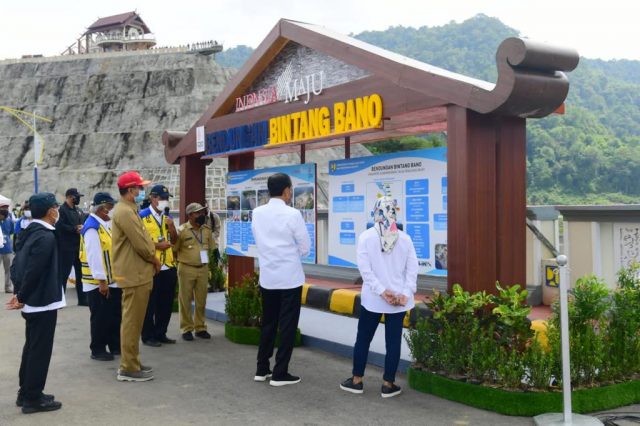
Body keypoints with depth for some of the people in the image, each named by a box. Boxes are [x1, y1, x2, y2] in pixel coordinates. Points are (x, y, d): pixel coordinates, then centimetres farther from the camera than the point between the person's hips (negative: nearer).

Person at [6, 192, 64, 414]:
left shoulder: (30, 232, 9)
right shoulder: (46, 236, -20)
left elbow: (16, 264, 12)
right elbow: (34, 270, -24)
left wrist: (18, 292, 12)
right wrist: (22, 297, -13)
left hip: (33, 300, 10)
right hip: (42, 301, -10)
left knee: (31, 347, 18)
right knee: (40, 350, -1)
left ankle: (26, 392, 28)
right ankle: (32, 398, 7)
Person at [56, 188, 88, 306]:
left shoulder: (78, 211, 17)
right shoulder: (62, 210, -9)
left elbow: (83, 223, 23)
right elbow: (60, 226, -20)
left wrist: (82, 228, 0)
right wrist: (75, 229, -17)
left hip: (78, 246, 8)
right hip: (66, 248, -8)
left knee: (80, 273, 11)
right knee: (63, 274, -4)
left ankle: (82, 299, 18)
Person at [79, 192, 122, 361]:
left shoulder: (107, 224, 10)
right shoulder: (92, 227, -18)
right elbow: (94, 256, -23)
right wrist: (101, 280, -23)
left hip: (112, 280, 9)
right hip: (98, 283, -9)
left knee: (115, 314, 15)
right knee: (100, 317, 1)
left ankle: (115, 345, 27)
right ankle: (98, 350, 12)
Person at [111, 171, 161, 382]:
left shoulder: (127, 209, 16)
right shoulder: (125, 211, -18)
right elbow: (140, 243, -20)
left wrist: (151, 258, 8)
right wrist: (154, 259, -5)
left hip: (135, 272, 11)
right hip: (134, 274, -11)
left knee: (133, 321, 15)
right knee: (132, 321, -4)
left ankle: (131, 363, 24)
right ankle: (128, 368, 3)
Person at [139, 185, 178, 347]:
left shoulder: (168, 217, 14)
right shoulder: (142, 216, -7)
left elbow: (175, 240, 16)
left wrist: (172, 227, -2)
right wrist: (157, 245, -17)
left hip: (168, 266, 6)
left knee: (166, 302, 11)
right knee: (150, 303, 3)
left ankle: (161, 333, 23)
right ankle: (148, 336, 13)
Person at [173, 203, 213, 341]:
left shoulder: (207, 230, 6)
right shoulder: (182, 230, -8)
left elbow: (211, 247, 16)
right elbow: (174, 249, -6)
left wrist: (206, 260, 11)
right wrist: (183, 259, -9)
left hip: (203, 269, 4)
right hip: (186, 269, -4)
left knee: (201, 300, 9)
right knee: (185, 300, 3)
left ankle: (200, 327, 20)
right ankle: (186, 329, 12)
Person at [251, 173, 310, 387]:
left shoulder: (257, 213, 1)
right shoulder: (292, 214, -14)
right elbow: (305, 247, -6)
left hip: (267, 277, 5)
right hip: (290, 278, -5)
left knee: (268, 323, 16)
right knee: (287, 326, 3)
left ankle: (262, 369, 23)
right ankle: (280, 373, 7)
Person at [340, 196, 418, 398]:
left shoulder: (366, 237, -6)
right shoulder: (405, 238, -1)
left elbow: (365, 269, -12)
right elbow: (412, 268, -6)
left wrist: (382, 291, -13)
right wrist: (405, 294, -9)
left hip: (372, 298, -1)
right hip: (399, 299, 1)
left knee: (363, 339, 12)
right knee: (393, 341, 7)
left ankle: (356, 381, 21)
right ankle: (388, 385, 13)